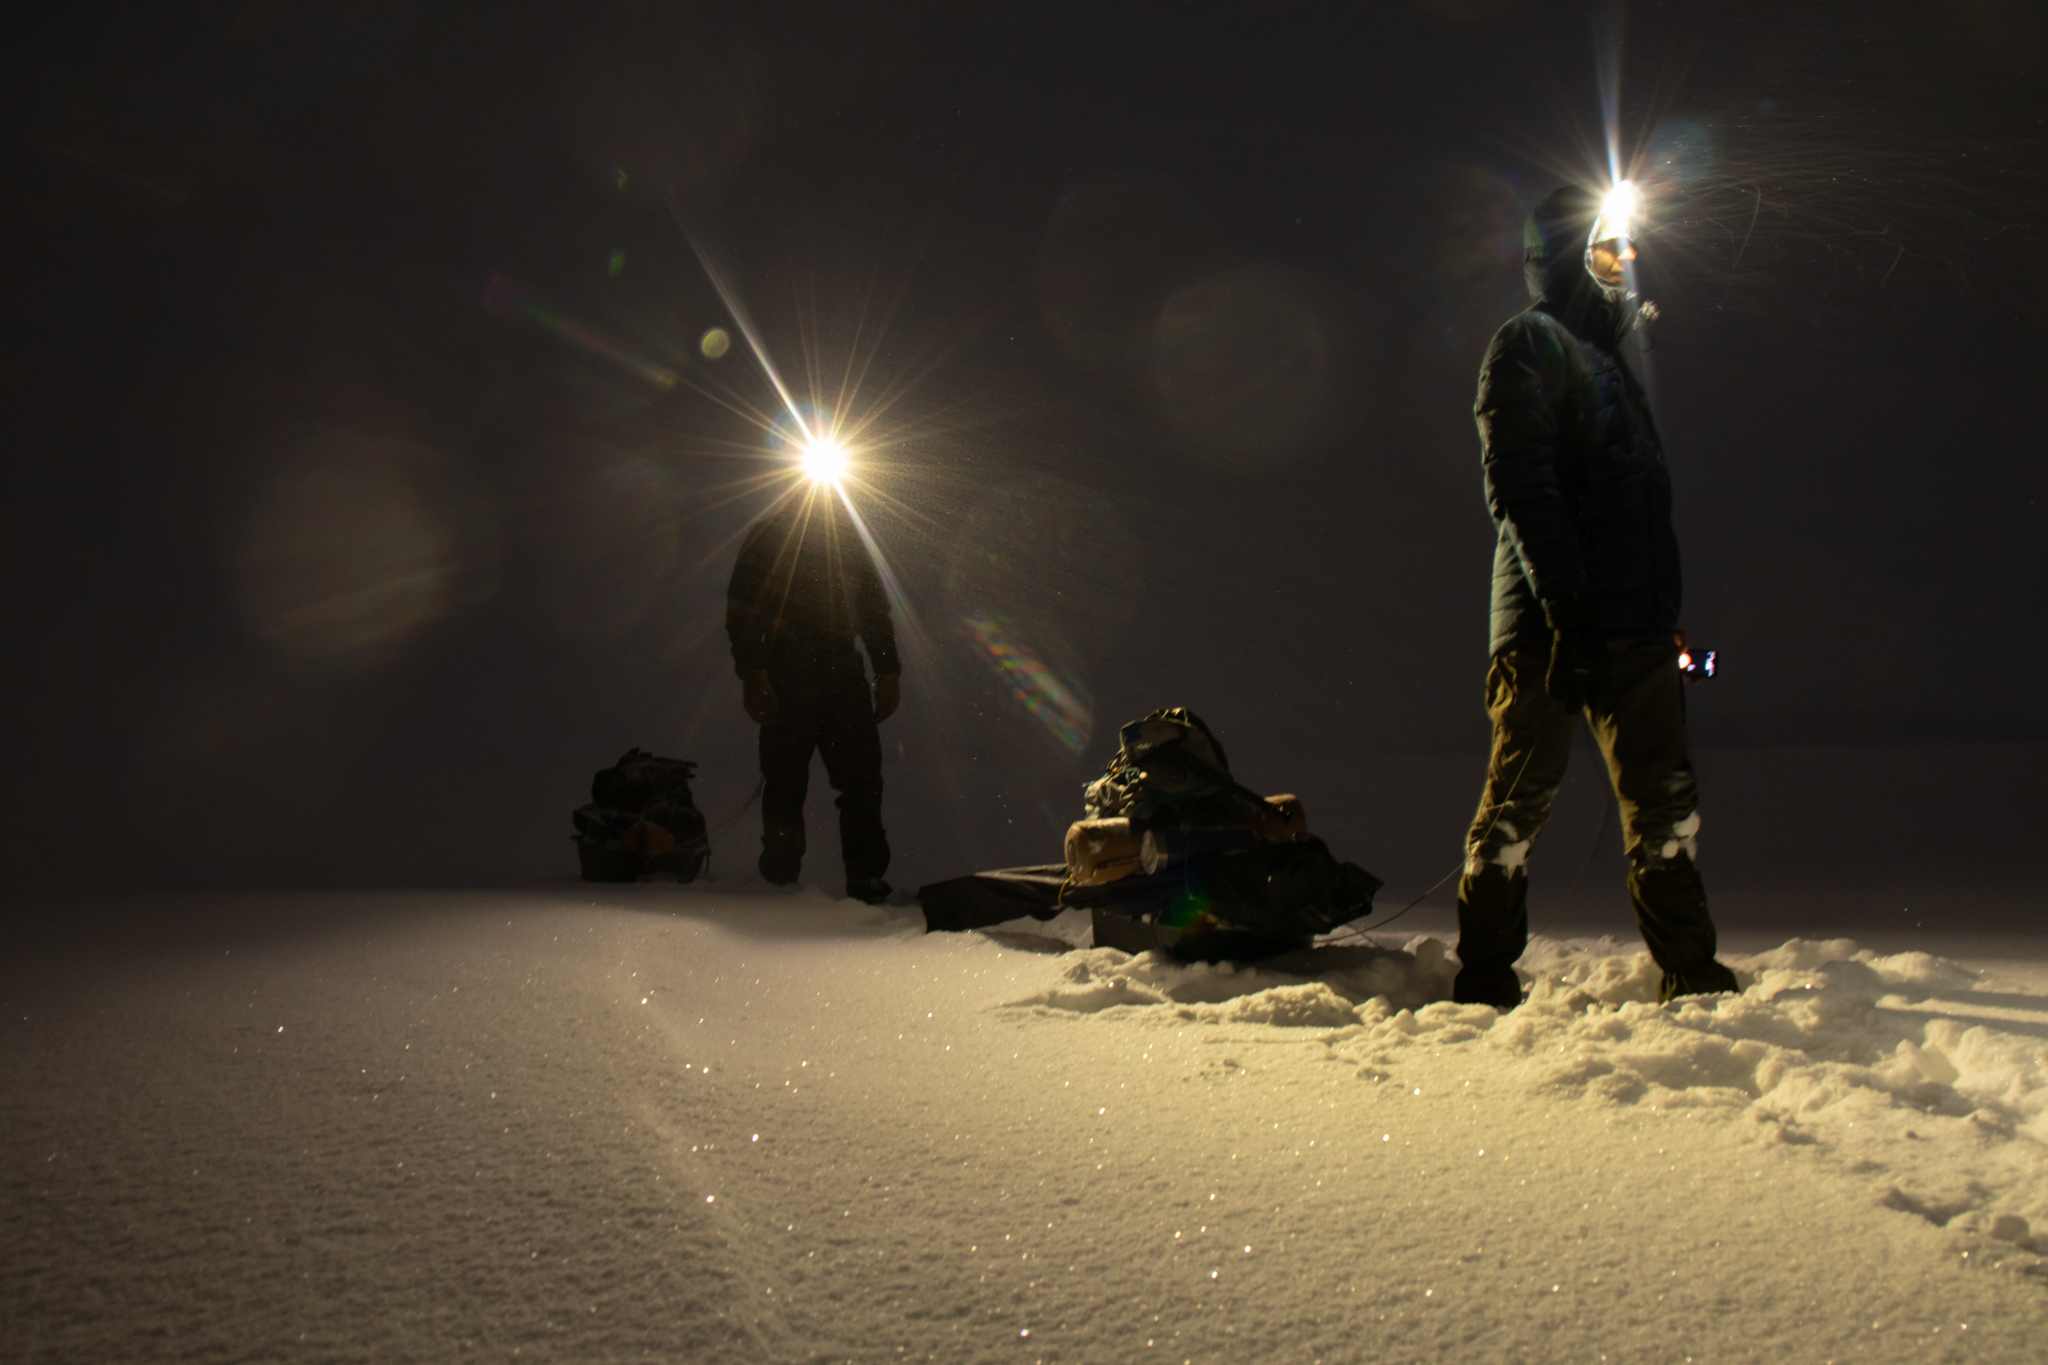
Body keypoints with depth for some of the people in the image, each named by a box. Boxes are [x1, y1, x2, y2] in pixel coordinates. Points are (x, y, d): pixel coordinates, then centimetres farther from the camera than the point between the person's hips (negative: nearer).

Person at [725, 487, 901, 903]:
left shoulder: (850, 537, 22)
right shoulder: (769, 537, 9)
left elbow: (876, 608, 23)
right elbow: (743, 609, 1)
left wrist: (888, 672, 13)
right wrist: (752, 675, -11)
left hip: (844, 673, 4)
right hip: (786, 677, -3)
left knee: (862, 778, -5)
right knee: (785, 781, -5)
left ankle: (866, 881, -4)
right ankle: (781, 880, 2)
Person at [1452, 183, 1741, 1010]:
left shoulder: (1609, 357, 26)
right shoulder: (1527, 344, 0)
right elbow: (1519, 484, -14)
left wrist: (1664, 616, 18)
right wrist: (1564, 602, -23)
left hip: (1632, 623, 8)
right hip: (1552, 623, -8)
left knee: (1665, 803, 7)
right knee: (1521, 797, -4)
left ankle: (1691, 977, 14)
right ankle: (1484, 985, 3)